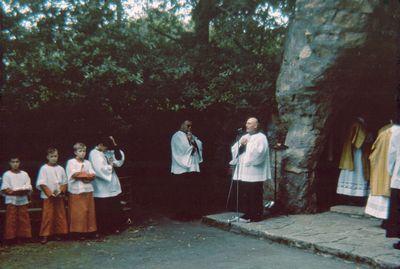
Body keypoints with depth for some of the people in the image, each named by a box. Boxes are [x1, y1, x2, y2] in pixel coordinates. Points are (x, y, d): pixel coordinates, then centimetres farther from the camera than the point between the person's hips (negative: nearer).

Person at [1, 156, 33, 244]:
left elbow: (29, 188, 4)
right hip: (11, 201, -2)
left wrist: (23, 191, -16)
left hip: (23, 201, 2)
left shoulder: (24, 174, 9)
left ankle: (24, 236, 11)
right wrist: (16, 192, -19)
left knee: (24, 220, 3)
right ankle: (10, 237, 4)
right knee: (11, 220, -2)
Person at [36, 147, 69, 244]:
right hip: (48, 196, -4)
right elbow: (41, 183, -8)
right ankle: (45, 235, 4)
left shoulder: (60, 169, 7)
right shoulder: (44, 168, -4)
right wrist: (50, 194, -14)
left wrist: (61, 192, -8)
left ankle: (61, 233, 16)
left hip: (59, 196, 4)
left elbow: (64, 182, 8)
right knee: (47, 216, -2)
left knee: (61, 215, 7)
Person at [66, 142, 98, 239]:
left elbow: (93, 175, 4)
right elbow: (74, 174, -13)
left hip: (88, 190, 4)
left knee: (90, 211, 5)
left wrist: (81, 175, -11)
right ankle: (79, 231, 4)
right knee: (78, 212, -3)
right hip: (76, 191, -4)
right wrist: (87, 175, -5)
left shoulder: (87, 162, 14)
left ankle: (91, 230, 13)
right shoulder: (71, 162, 2)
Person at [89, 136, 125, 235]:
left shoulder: (108, 152, 10)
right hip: (102, 189, -7)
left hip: (112, 187, 7)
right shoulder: (94, 154, -12)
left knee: (115, 209, 12)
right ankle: (104, 230, 15)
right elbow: (100, 170, -22)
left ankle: (115, 227, 23)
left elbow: (119, 160, 2)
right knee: (104, 211, 3)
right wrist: (110, 165, -6)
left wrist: (115, 146, -5)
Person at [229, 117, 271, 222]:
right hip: (243, 172, 7)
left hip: (254, 173, -7)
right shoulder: (244, 137, 18)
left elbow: (259, 153, -17)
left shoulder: (261, 138, -3)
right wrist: (240, 144, -7)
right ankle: (248, 214, 19)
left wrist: (246, 146, -8)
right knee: (243, 194, 8)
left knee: (254, 195, -3)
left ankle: (257, 215, 8)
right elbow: (234, 149, 12)